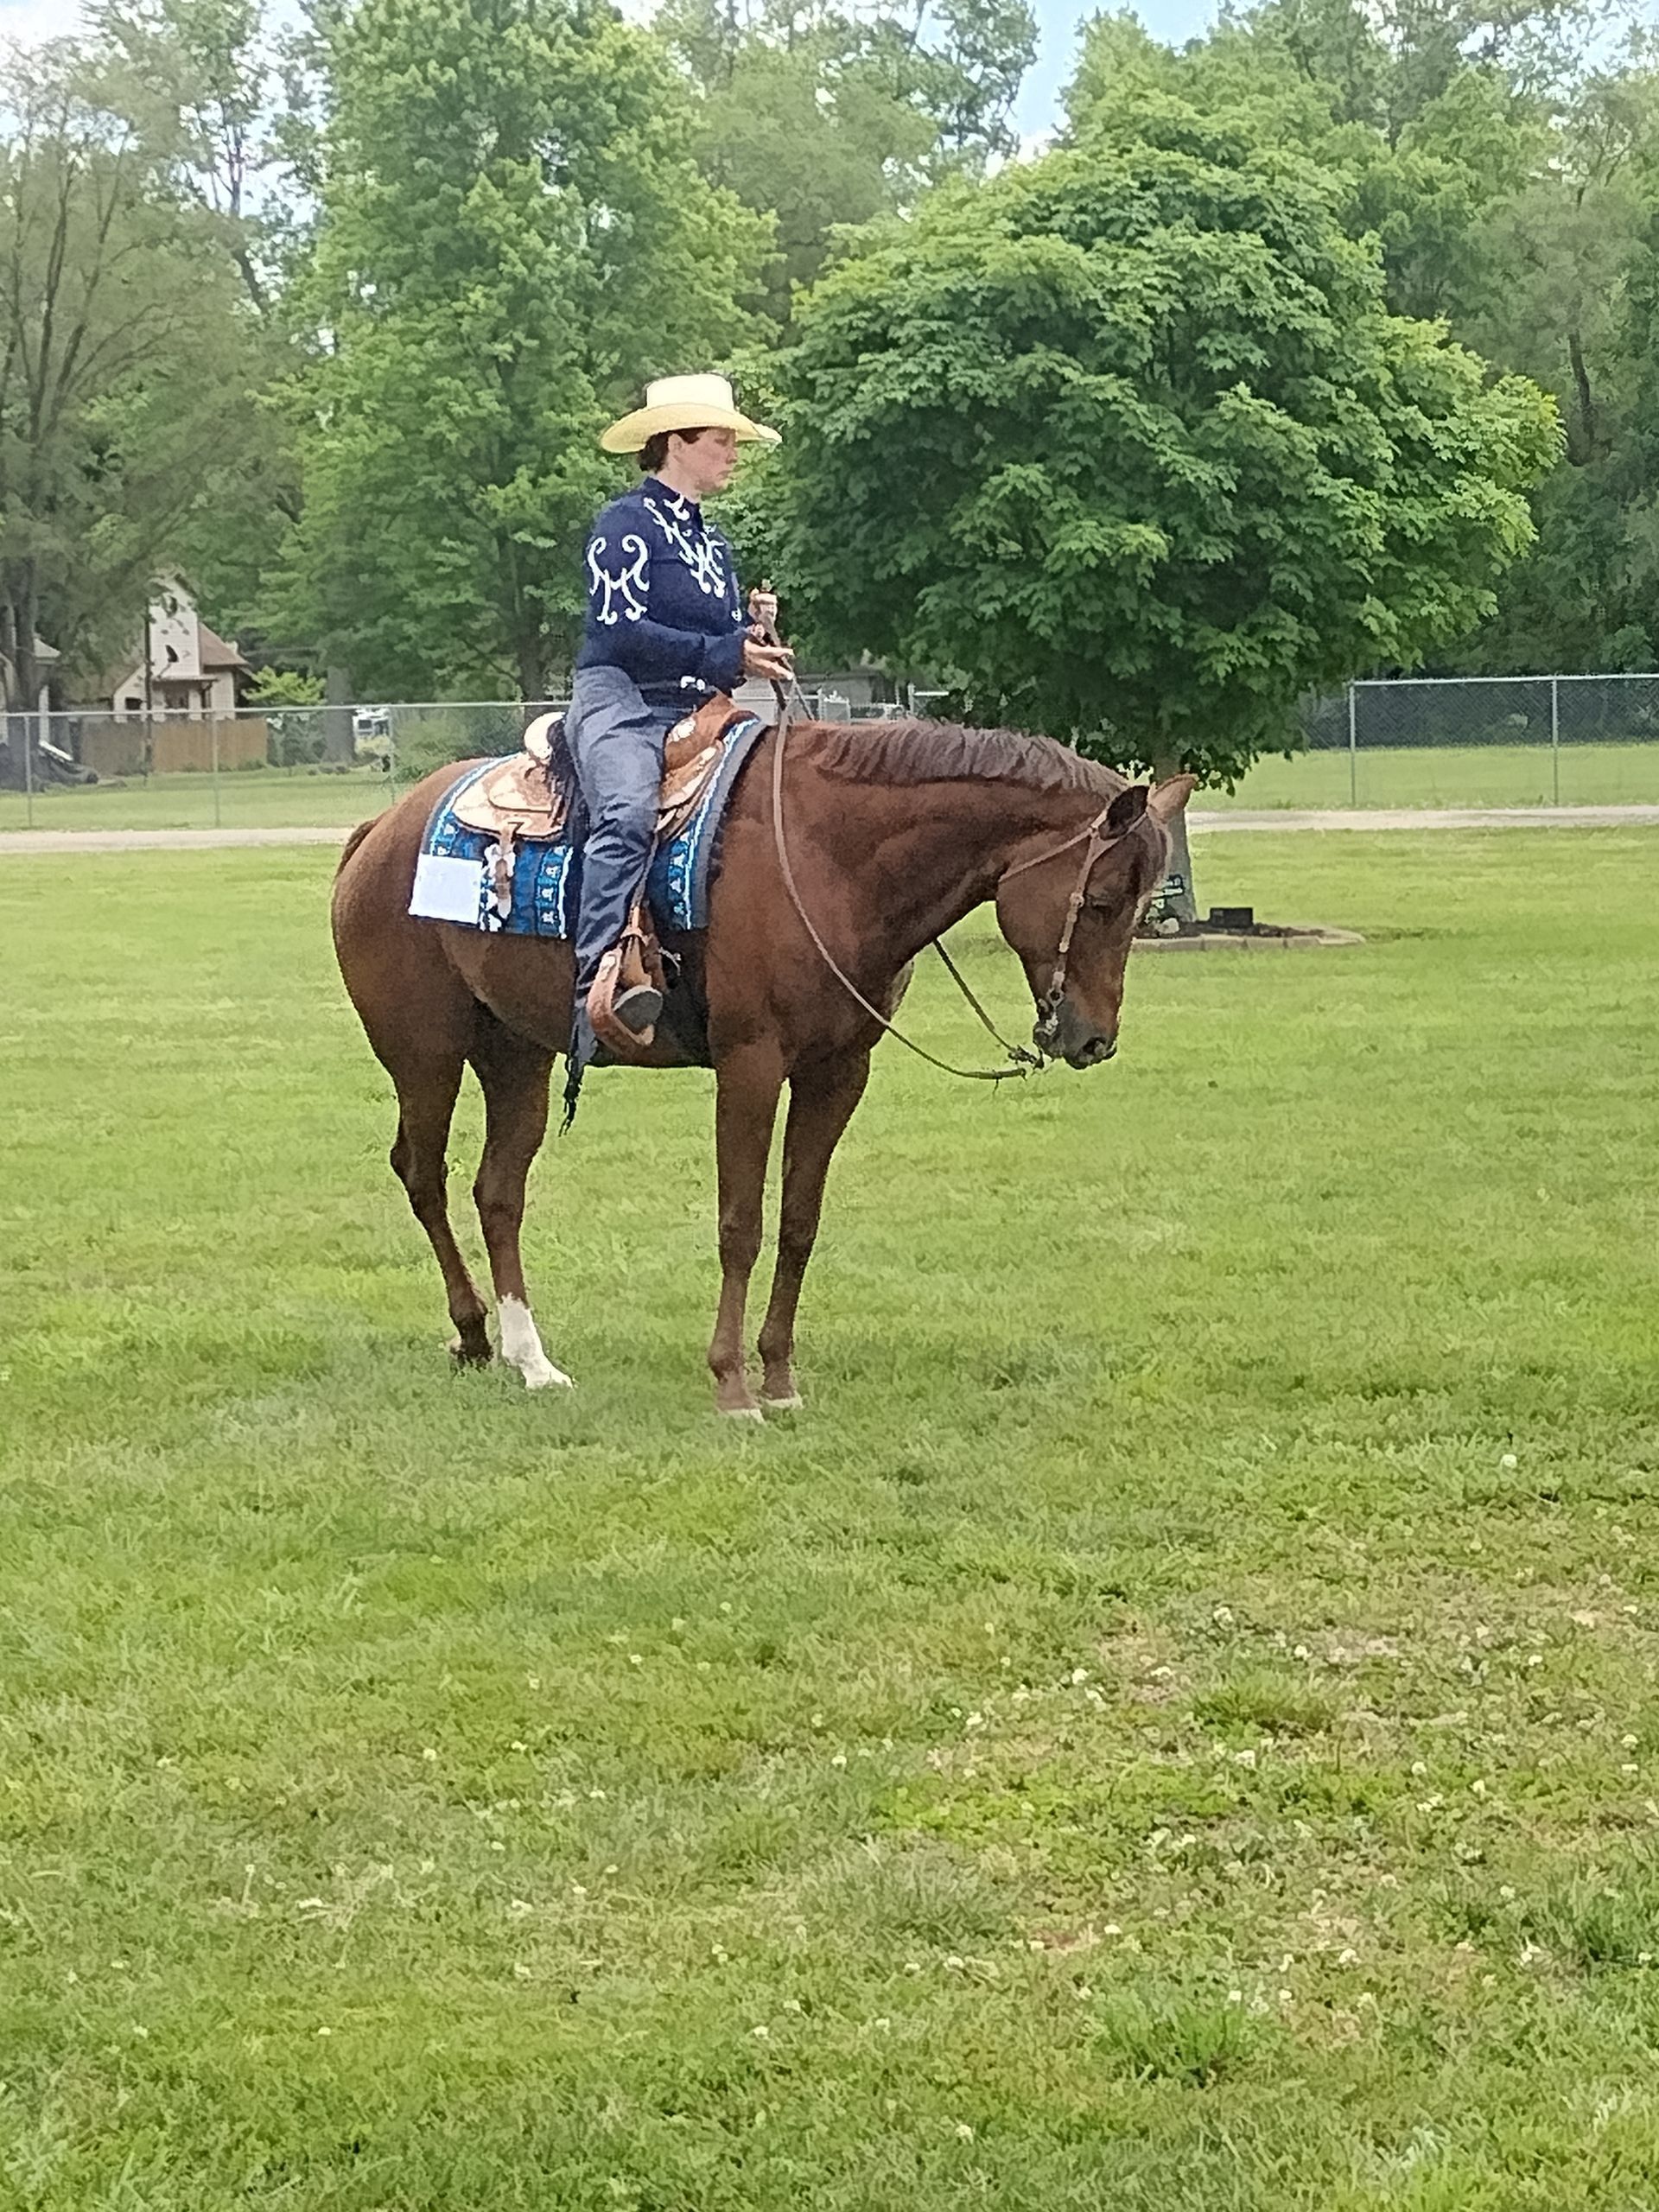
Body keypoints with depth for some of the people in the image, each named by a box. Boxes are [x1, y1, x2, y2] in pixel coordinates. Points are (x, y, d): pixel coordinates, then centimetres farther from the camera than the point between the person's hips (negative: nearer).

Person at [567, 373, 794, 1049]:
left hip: (697, 715, 9)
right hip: (620, 702, -9)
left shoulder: (711, 542, 24)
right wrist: (726, 654, -16)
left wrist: (755, 631, 4)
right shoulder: (626, 524, -1)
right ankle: (601, 980, -48)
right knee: (628, 815, -35)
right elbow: (624, 632, -13)